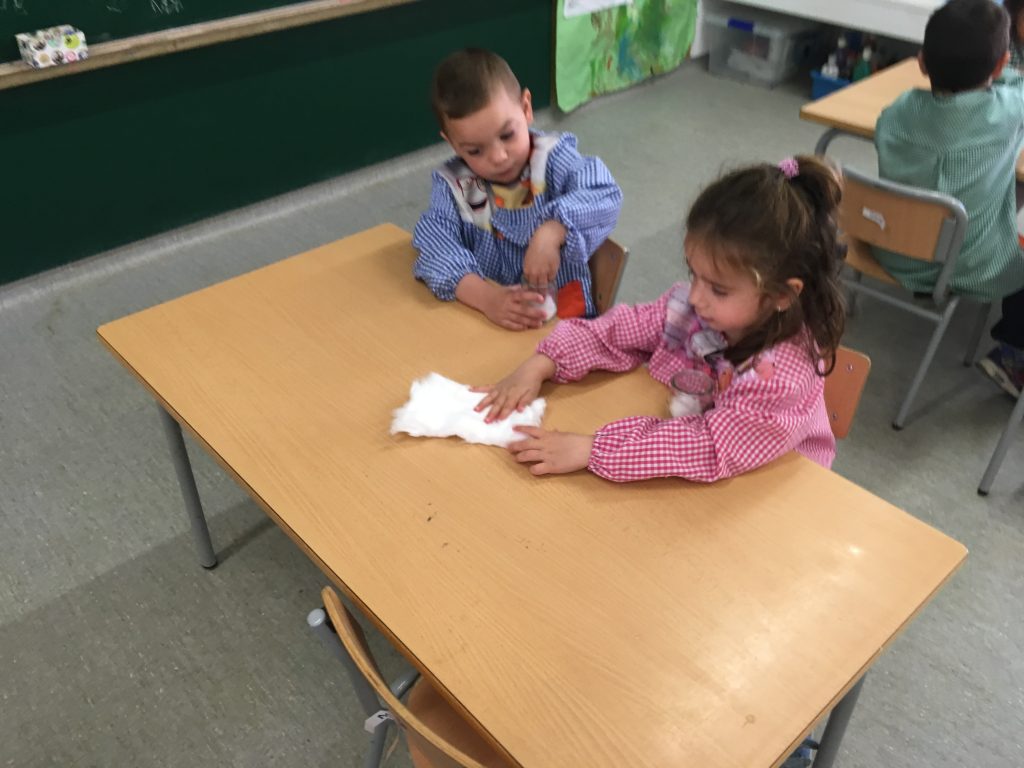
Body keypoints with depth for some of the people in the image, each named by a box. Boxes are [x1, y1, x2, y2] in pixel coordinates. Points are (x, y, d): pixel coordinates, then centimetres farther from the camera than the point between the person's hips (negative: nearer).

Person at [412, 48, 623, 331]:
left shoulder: (552, 158, -4)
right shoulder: (453, 184, -1)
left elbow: (604, 194, -18)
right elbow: (436, 243, -14)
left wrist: (550, 234, -35)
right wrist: (486, 297, -31)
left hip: (564, 317, -2)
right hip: (484, 318, 2)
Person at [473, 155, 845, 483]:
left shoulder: (783, 378, -27)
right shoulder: (691, 306, -11)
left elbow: (715, 448, -36)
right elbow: (619, 329, -3)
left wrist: (588, 449, -38)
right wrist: (538, 367, -16)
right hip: (691, 484, 6)